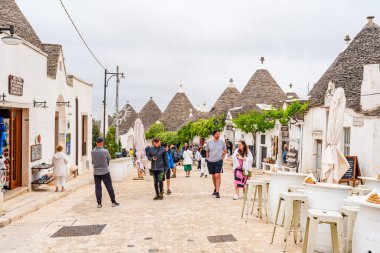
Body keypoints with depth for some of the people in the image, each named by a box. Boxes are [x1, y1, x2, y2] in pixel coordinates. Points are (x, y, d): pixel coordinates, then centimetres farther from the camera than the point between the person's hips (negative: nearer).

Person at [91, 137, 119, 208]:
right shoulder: (105, 151, -12)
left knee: (98, 188, 7)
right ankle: (113, 202, 10)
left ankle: (99, 203, 9)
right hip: (105, 171, -3)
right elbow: (109, 159, 3)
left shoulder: (92, 152, -3)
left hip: (96, 172, 3)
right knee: (109, 187, 5)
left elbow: (93, 161, 7)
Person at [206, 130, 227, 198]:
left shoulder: (222, 142, -3)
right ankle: (215, 189, 34)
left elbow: (225, 151, 9)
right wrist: (207, 159, 4)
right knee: (213, 176, 13)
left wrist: (222, 158, 1)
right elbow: (207, 151, 12)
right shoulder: (209, 142, 0)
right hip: (210, 161, 2)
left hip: (219, 161, -2)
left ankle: (217, 192, -12)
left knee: (217, 176, -13)